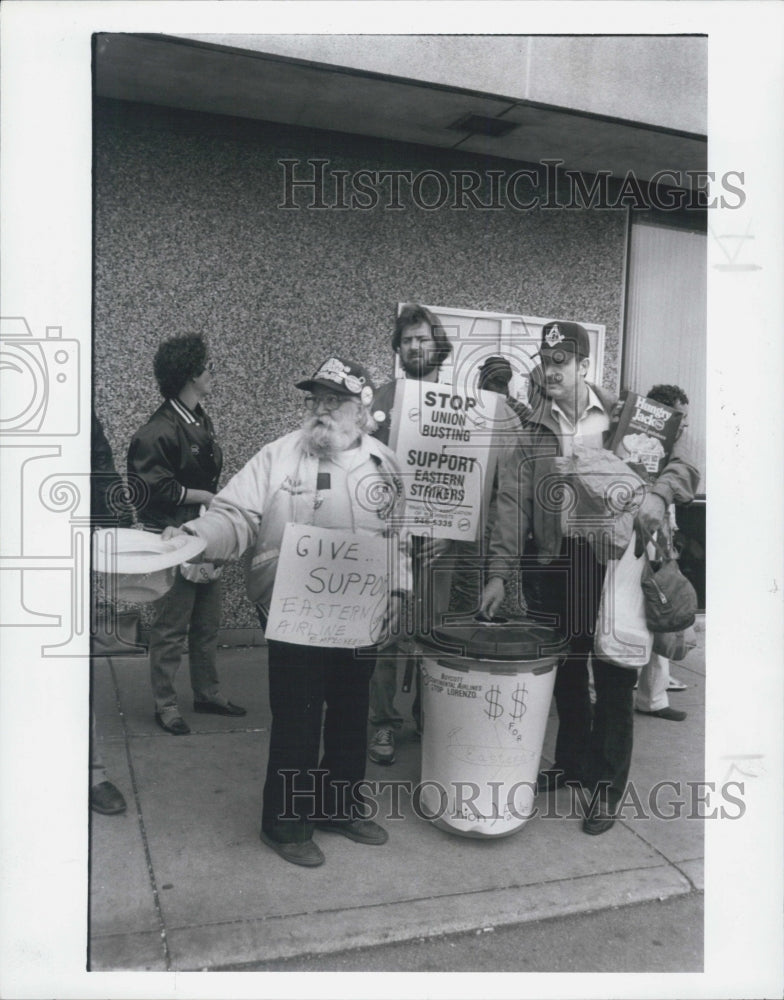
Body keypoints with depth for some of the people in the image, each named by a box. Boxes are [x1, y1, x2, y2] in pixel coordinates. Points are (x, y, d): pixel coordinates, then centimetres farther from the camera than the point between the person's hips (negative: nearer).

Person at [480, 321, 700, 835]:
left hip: (615, 559, -2)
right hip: (558, 561, 2)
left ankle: (608, 786, 18)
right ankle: (572, 761, 34)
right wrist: (500, 572, -9)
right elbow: (513, 503, -2)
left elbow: (683, 465, 5)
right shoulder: (530, 432, 3)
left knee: (614, 676, 4)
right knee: (567, 669, 14)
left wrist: (658, 493, -18)